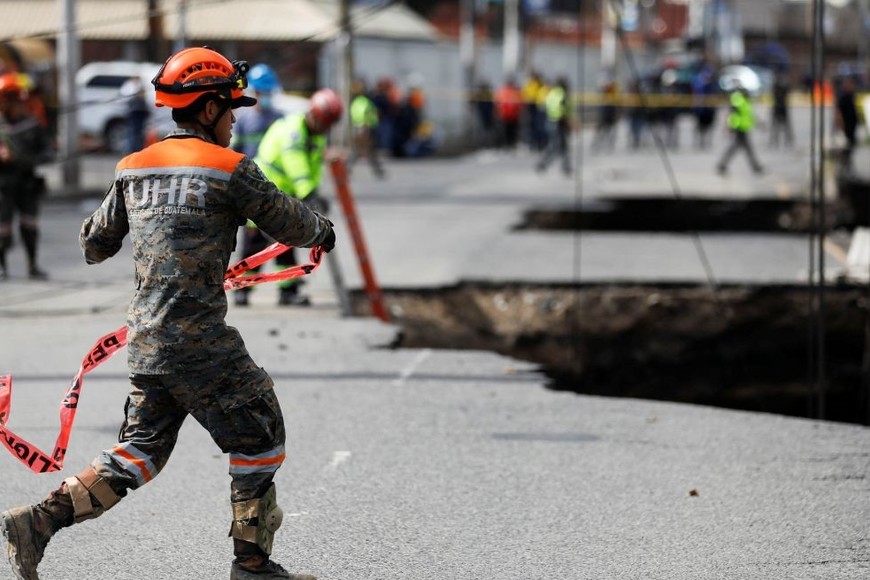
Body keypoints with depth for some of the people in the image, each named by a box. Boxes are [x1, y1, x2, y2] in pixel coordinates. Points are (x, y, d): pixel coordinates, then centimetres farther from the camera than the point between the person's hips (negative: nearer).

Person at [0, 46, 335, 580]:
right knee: (259, 437, 8)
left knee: (141, 450, 13)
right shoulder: (230, 169, -8)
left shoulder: (134, 169, 10)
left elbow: (96, 245, 19)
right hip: (202, 344, -7)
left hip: (146, 341, 7)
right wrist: (323, 232, 26)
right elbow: (289, 222, 3)